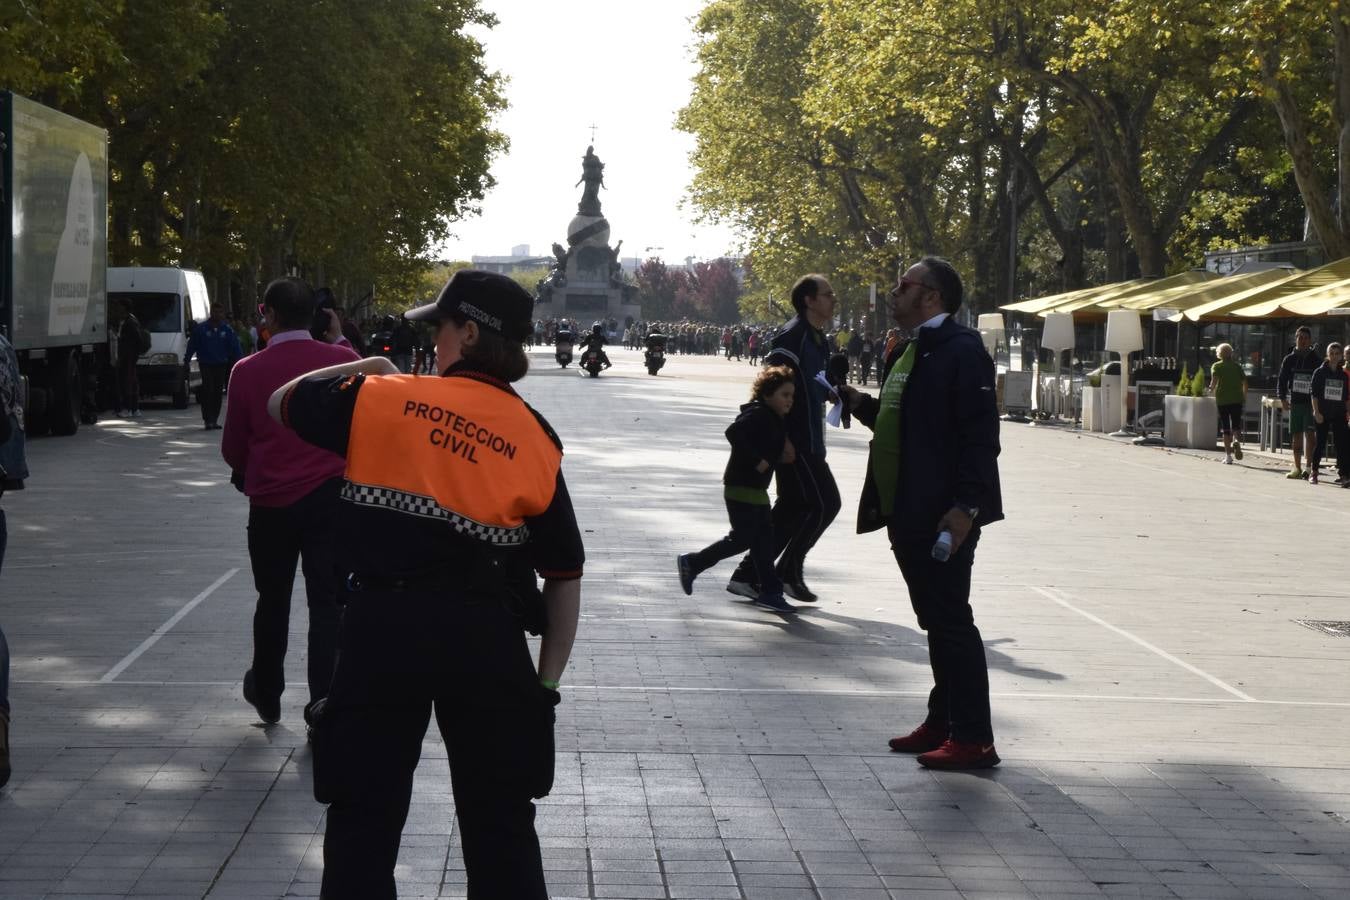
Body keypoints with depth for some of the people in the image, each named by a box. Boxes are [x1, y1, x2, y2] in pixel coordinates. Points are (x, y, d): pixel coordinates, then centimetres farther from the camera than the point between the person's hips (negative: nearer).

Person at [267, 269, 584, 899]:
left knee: (364, 818, 10)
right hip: (487, 635, 2)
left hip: (384, 625, -1)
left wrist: (365, 368, 25)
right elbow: (564, 577, 5)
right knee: (500, 823, 12)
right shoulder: (537, 440, 4)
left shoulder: (379, 399, -2)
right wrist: (547, 681, 11)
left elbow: (281, 405, 14)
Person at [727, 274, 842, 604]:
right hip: (795, 443, -10)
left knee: (791, 509, 11)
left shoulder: (817, 339, 16)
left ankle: (747, 576, 16)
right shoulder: (793, 336, -15)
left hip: (807, 443, 10)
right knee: (823, 503, -8)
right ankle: (788, 573, 1)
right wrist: (782, 440, -23)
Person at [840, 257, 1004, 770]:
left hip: (944, 515, -10)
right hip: (907, 513, 10)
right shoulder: (907, 352, 17)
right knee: (936, 622, 16)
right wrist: (861, 403, 9)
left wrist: (966, 506, -25)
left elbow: (981, 433, -20)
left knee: (951, 621, -6)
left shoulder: (961, 349, -14)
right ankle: (942, 723, 24)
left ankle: (973, 740, -2)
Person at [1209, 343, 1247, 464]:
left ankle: (1228, 455, 3)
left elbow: (1214, 379, -15)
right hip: (1237, 399, 2)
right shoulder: (1237, 367, 10)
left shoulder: (1217, 366, 1)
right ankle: (1237, 440, -20)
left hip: (1222, 399, -2)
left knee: (1225, 427, 3)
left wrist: (1211, 389, 2)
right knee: (1236, 424, 13)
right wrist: (1244, 397, 13)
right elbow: (1244, 382, 4)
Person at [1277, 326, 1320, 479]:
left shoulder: (1316, 360, 3)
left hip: (1311, 403, -3)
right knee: (1296, 435, 8)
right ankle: (1297, 468, 14)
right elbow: (1282, 380, 10)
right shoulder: (1289, 360, 9)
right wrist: (1283, 398, -2)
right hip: (1295, 402, 3)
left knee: (1310, 433, -13)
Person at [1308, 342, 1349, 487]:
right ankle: (1313, 472, 16)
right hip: (1323, 414, -3)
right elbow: (1314, 394, -4)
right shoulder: (1320, 372, 0)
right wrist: (1316, 412, -11)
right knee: (1320, 443, 3)